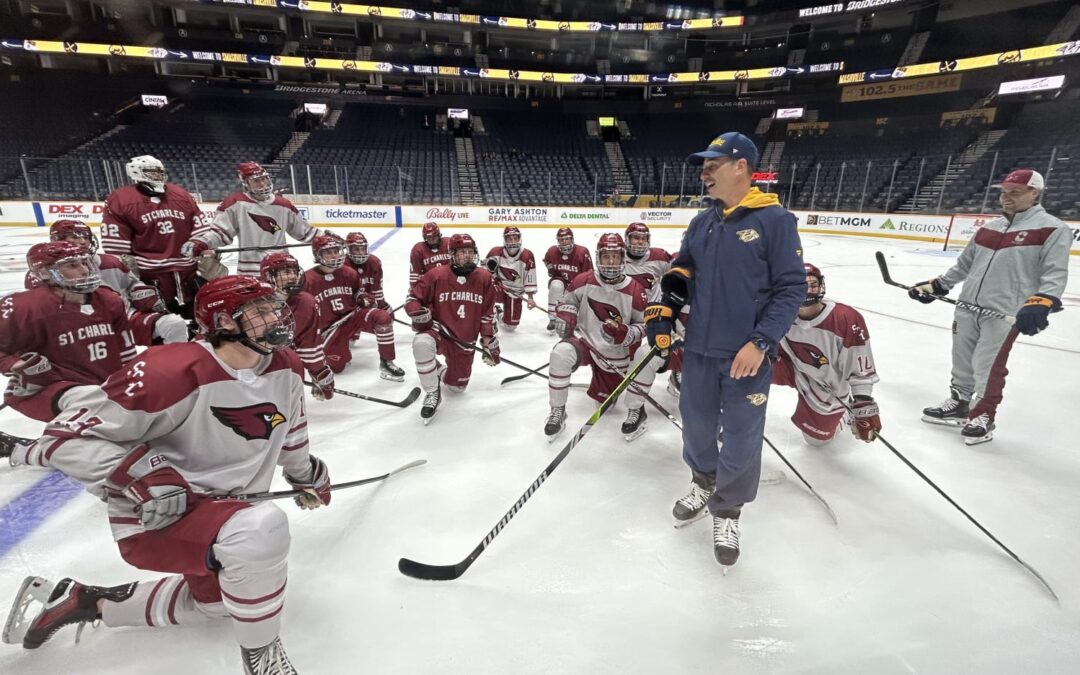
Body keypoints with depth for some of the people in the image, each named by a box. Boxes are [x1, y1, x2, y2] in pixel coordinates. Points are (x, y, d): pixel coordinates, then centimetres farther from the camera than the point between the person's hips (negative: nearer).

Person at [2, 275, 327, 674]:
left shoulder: (286, 367, -8)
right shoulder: (172, 372, -29)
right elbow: (68, 435, -21)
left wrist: (306, 473, 20)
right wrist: (144, 476, -32)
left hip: (222, 509, 8)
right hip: (153, 519, -8)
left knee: (215, 598, 31)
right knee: (263, 530, -37)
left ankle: (88, 602, 43)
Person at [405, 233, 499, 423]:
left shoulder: (484, 278, -3)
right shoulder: (436, 275, -11)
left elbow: (488, 314, 3)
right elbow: (412, 298, -2)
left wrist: (489, 341, 2)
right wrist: (420, 315, -22)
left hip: (465, 341, 3)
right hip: (439, 331, -3)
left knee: (457, 386, 9)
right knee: (422, 343, -38)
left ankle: (441, 372, 48)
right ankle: (432, 393, -16)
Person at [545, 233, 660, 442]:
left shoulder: (635, 290, -12)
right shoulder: (584, 281, -10)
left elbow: (645, 324, -4)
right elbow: (568, 300, 10)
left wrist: (627, 333, -24)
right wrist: (565, 317, -10)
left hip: (617, 353, 1)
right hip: (586, 341, 0)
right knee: (561, 352, -27)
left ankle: (635, 411, 27)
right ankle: (557, 412, -13)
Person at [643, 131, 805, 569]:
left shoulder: (774, 220, -9)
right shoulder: (701, 223, 9)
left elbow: (792, 288, -11)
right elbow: (680, 272, 17)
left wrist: (760, 343, -19)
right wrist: (663, 310, -1)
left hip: (748, 354, -5)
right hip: (699, 349, 5)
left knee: (741, 439, 6)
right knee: (696, 424, 16)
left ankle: (727, 510, 29)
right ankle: (704, 483, 43)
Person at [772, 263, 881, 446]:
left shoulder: (847, 319, -30)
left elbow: (860, 369, -23)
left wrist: (864, 405, -24)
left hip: (826, 390, -2)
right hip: (795, 370, 2)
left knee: (816, 438, 9)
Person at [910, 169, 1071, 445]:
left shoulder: (1052, 229, -4)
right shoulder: (988, 228, 14)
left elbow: (1055, 274, -13)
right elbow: (964, 264, 22)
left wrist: (1041, 303, -28)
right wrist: (937, 285, 16)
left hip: (1006, 312, -6)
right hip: (968, 306, 6)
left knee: (987, 367, 0)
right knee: (962, 360, 14)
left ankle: (982, 417, 17)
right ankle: (958, 404, 30)